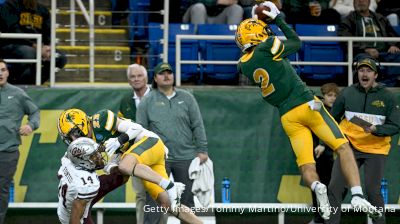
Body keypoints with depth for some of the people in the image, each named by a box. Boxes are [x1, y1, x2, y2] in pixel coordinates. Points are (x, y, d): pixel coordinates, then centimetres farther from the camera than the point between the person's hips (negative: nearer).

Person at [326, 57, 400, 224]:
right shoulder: (347, 93, 2)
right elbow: (333, 119, 13)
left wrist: (375, 129, -21)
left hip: (375, 149, -2)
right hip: (350, 146, 2)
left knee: (373, 191, -7)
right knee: (335, 187, -6)